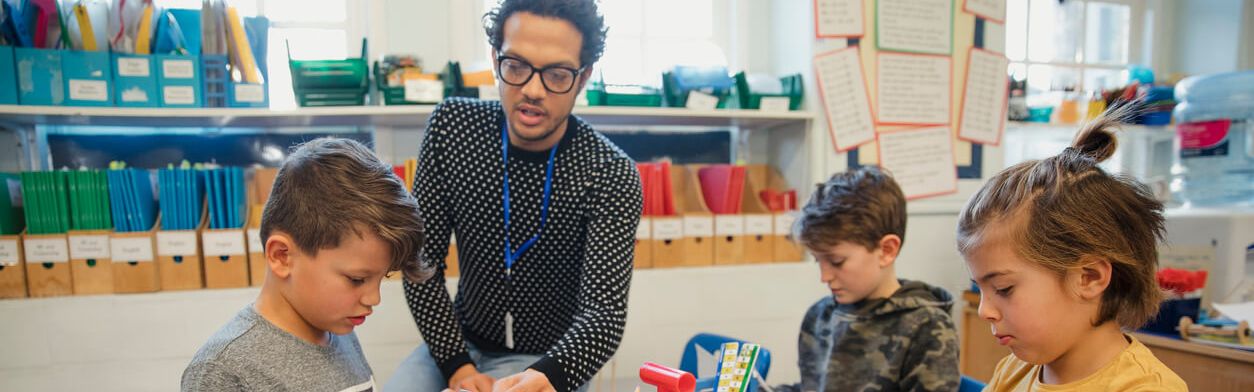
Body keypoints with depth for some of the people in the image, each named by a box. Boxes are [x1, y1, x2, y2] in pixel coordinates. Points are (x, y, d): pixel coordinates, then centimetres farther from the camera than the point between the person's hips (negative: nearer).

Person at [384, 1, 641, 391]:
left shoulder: (611, 175, -20)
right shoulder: (452, 126, -11)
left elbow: (604, 312, -25)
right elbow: (422, 260, -7)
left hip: (549, 360, -2)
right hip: (459, 343, 3)